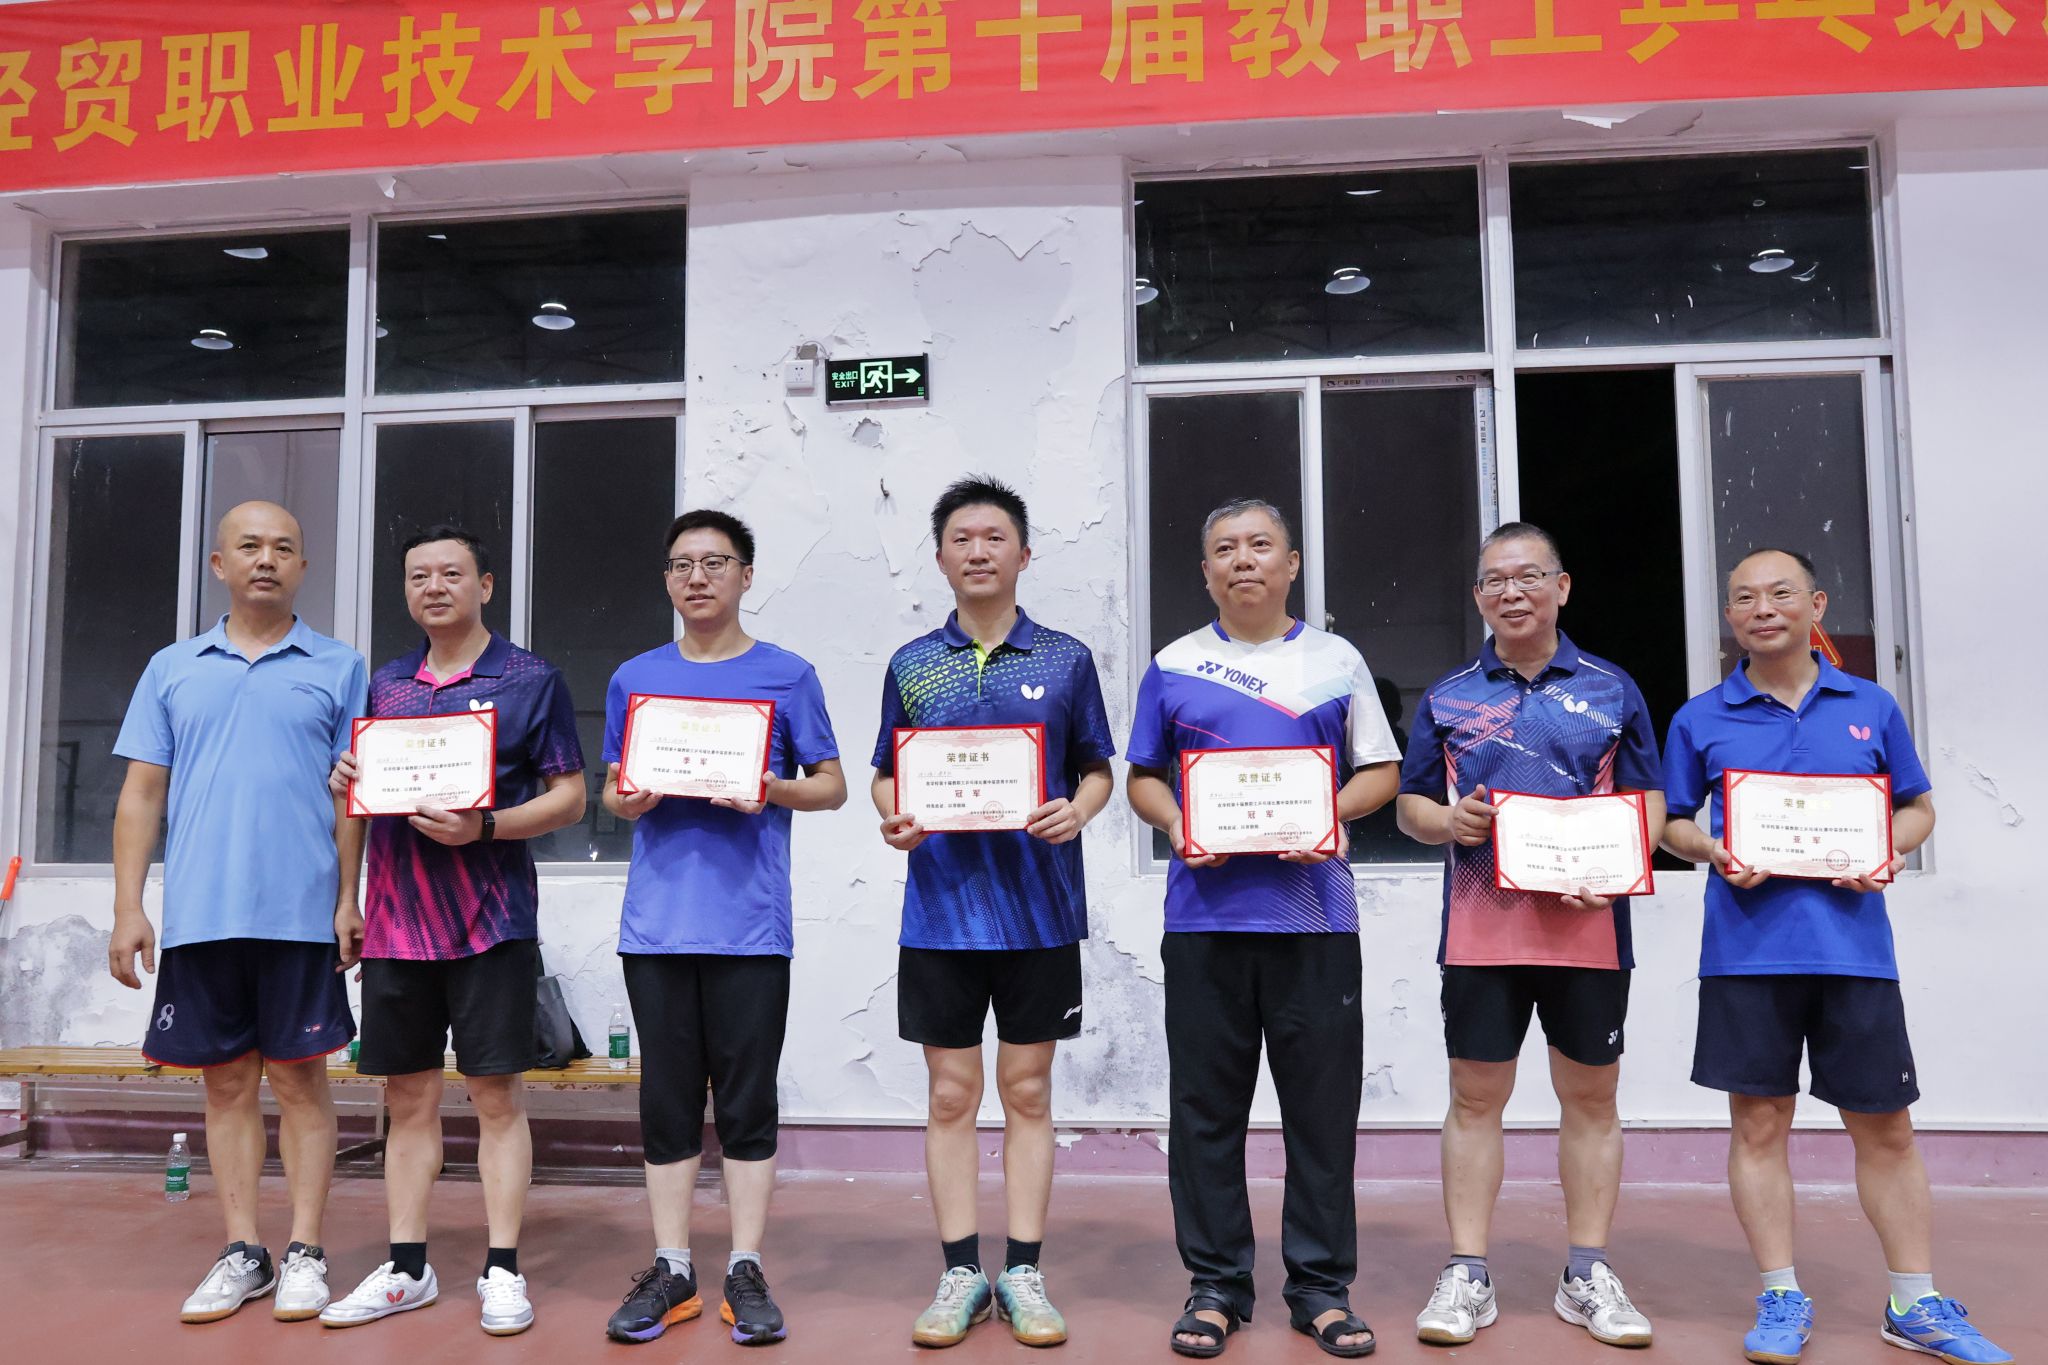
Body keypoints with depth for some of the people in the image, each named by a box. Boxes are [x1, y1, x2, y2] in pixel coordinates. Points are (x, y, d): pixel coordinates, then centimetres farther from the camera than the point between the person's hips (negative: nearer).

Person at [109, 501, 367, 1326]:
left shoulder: (339, 669, 5)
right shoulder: (172, 669, 12)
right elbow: (142, 794, 10)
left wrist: (350, 901, -5)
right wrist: (128, 907, 3)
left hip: (300, 913, -2)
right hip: (200, 915, 3)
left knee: (298, 1077, 3)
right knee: (227, 1081, 9)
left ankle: (304, 1252, 12)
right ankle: (241, 1252, 20)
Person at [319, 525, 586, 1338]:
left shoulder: (530, 680, -1)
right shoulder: (385, 686, 14)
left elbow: (569, 797, -4)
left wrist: (484, 827, -18)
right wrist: (346, 783, -3)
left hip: (490, 921, -4)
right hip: (397, 920, 5)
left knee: (497, 1094, 1)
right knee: (408, 1097, 11)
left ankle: (502, 1270, 11)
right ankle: (406, 1269, 23)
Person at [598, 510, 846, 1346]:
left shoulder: (786, 675, 5)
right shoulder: (635, 679, 12)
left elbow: (832, 786, 6)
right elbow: (612, 791, 17)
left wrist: (772, 791, -13)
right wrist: (629, 800, -6)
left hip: (751, 923, -2)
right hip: (657, 922, 3)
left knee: (748, 1097, 3)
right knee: (668, 1097, 8)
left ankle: (747, 1270, 15)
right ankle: (672, 1271, 19)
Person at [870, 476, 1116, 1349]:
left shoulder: (1066, 661, 4)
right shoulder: (912, 665, 7)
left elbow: (1097, 770, 7)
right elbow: (884, 775, 12)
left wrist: (1077, 812, -14)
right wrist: (892, 818, -10)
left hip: (1039, 908, -1)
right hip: (942, 908, 1)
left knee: (1028, 1089, 8)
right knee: (950, 1093, 7)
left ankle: (1024, 1273, 19)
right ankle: (960, 1273, 19)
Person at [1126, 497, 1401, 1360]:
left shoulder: (1336, 661, 10)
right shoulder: (1174, 665, 10)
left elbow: (1380, 771, 10)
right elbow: (1143, 778, 12)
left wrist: (1328, 813, -9)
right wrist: (1177, 825, -8)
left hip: (1313, 910, 0)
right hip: (1204, 912, 0)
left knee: (1322, 1102, 4)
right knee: (1205, 1105, 5)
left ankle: (1322, 1284, 19)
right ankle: (1215, 1282, 19)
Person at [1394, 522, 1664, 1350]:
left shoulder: (1611, 690, 8)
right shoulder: (1447, 697, 9)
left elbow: (1649, 800, 8)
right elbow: (1410, 804, 11)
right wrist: (1447, 823, -11)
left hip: (1588, 927, 1)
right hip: (1480, 930, 0)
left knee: (1591, 1096, 9)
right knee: (1475, 1096, 4)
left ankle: (1588, 1276, 22)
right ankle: (1466, 1276, 14)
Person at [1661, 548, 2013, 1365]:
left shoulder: (1870, 707, 9)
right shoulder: (1700, 719, 5)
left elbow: (1918, 807, 15)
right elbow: (1674, 822, 10)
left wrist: (1889, 852, -6)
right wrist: (1712, 851, -11)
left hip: (1854, 945, 1)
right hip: (1747, 950, -1)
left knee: (1885, 1125, 9)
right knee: (1758, 1122, 5)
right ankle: (1781, 1300, 18)